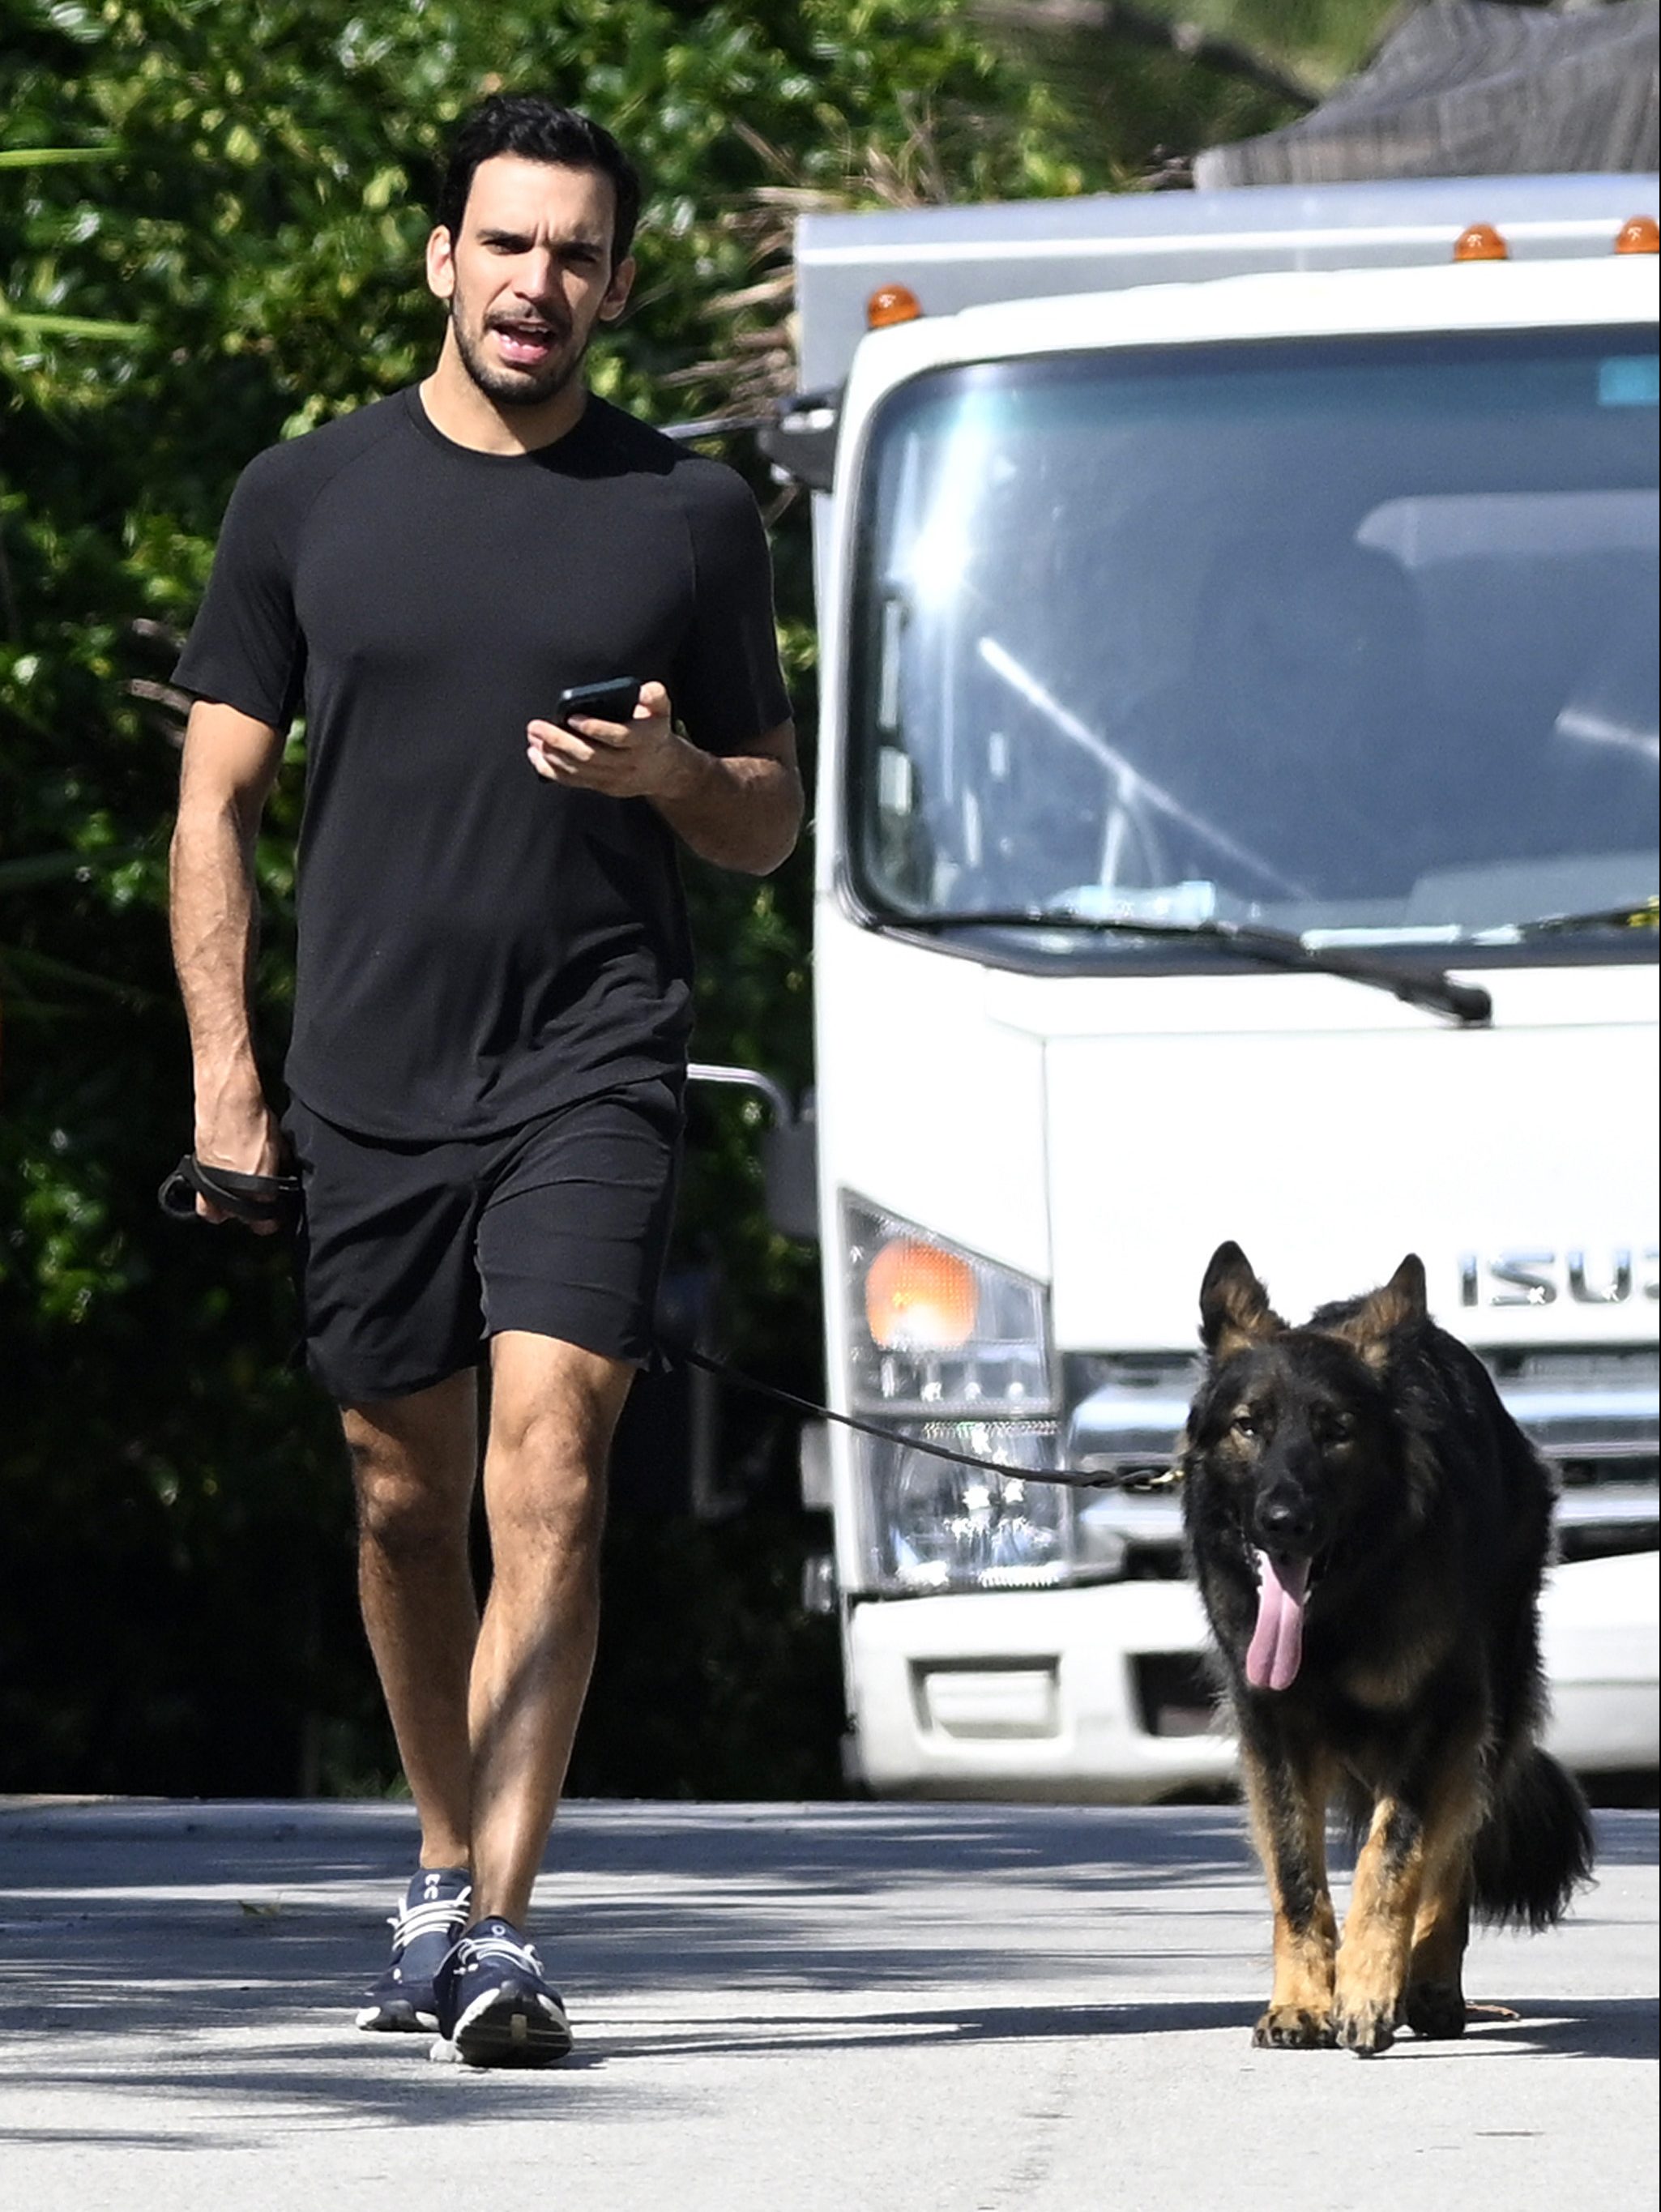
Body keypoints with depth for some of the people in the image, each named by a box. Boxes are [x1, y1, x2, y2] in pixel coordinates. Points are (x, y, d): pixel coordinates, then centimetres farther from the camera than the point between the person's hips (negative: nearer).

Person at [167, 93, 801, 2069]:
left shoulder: (689, 517, 6)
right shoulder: (307, 500, 7)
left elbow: (771, 826, 12)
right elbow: (217, 804, 8)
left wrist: (668, 773, -11)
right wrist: (222, 1067, -1)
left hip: (588, 1069, -2)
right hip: (366, 1084, 2)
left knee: (549, 1484, -15)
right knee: (406, 1500, 12)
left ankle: (496, 1925, -18)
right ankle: (447, 1860, 32)